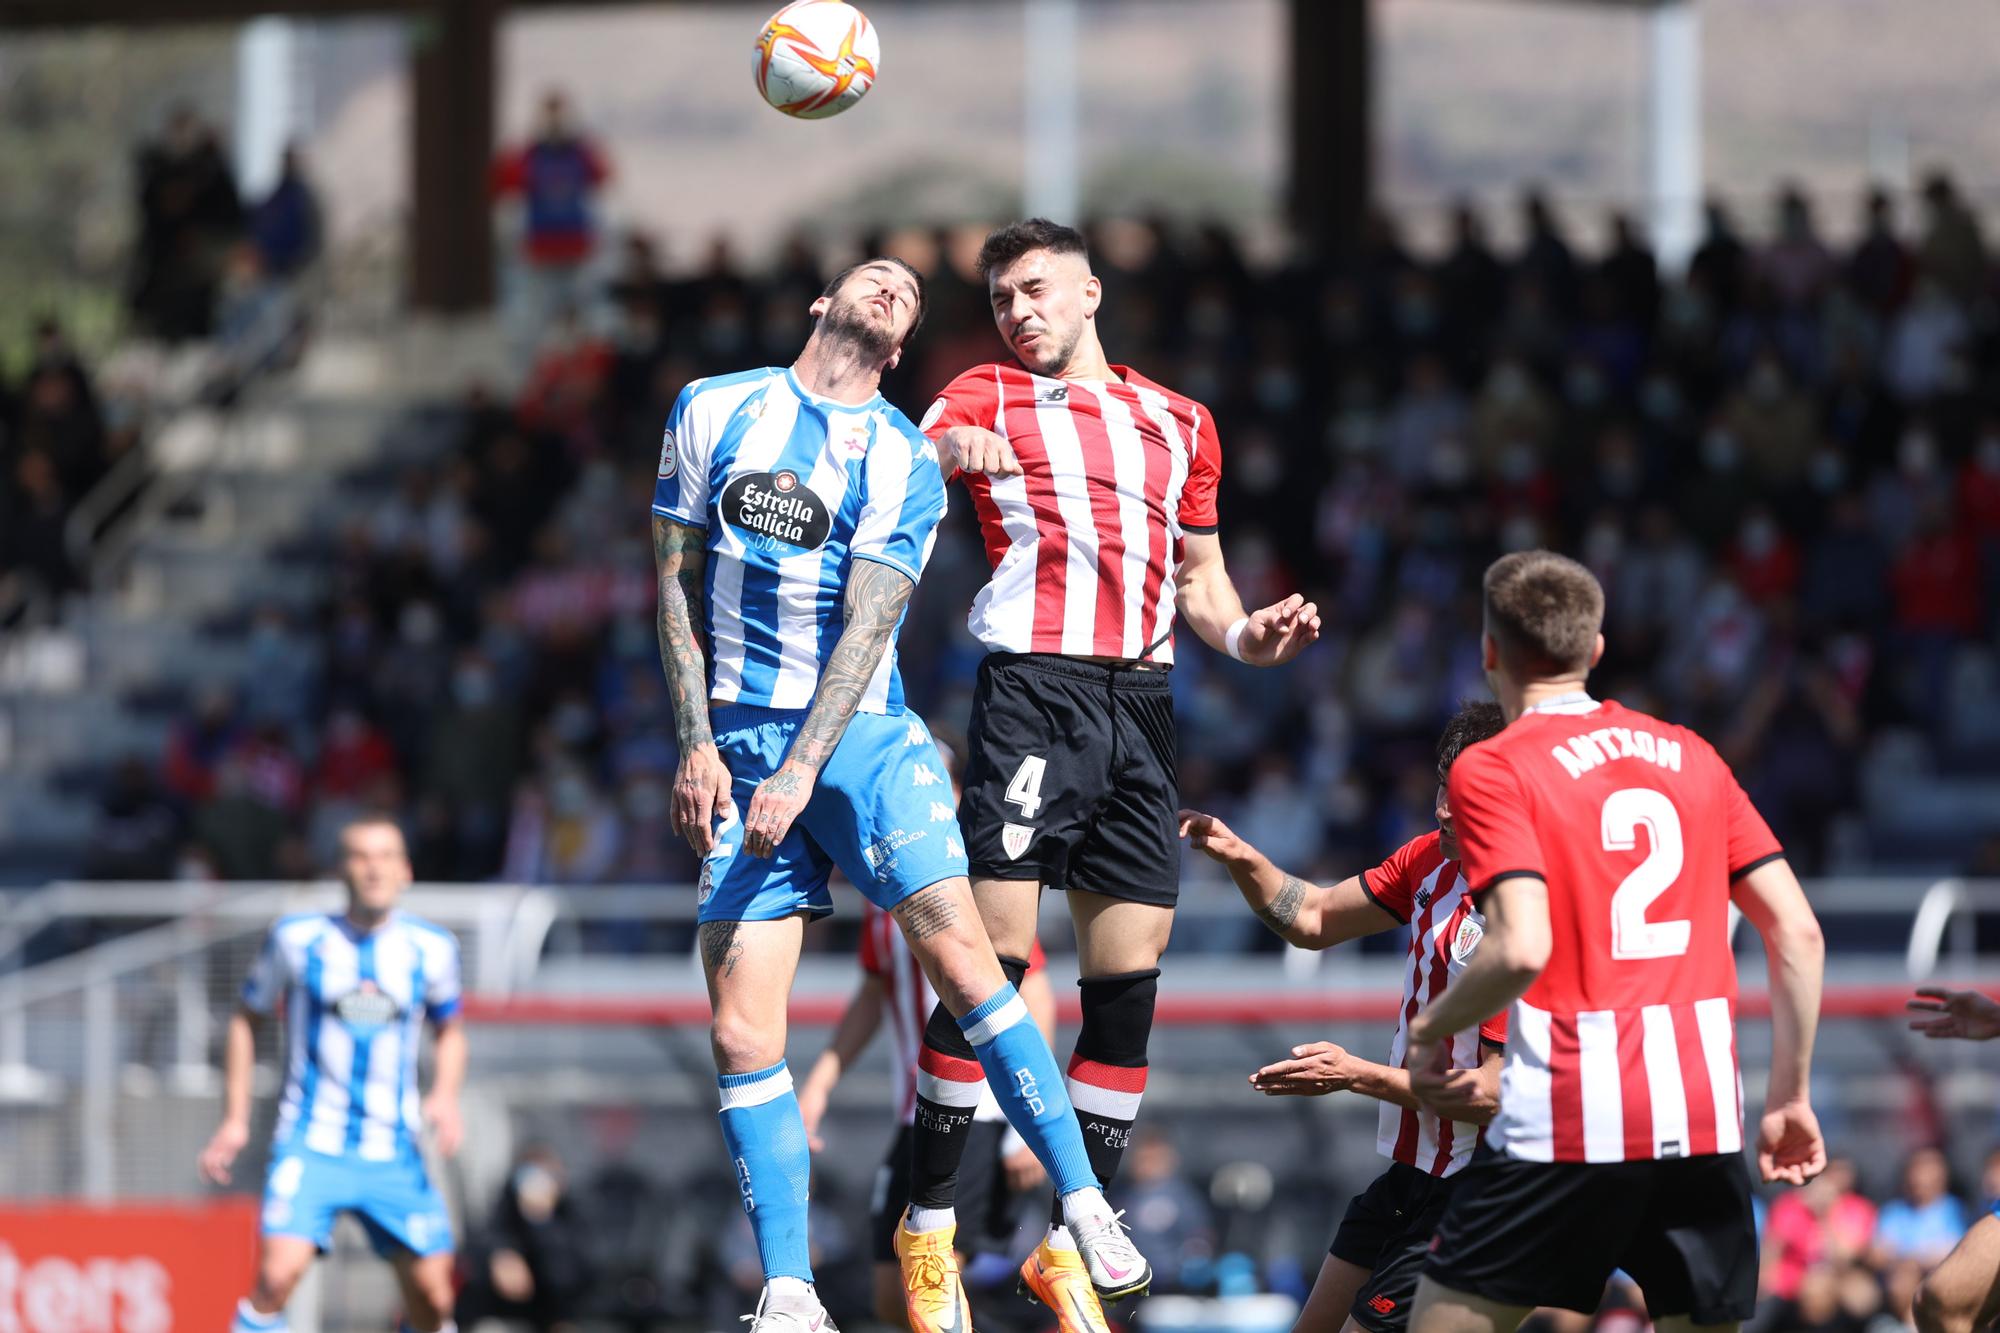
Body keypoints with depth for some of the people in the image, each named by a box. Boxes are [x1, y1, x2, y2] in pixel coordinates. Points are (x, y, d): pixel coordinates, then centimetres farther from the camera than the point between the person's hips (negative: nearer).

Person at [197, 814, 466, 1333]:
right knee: (278, 1274, -24)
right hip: (310, 1143, -3)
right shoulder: (296, 939, -3)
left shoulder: (431, 948, 1)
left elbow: (450, 1032, 17)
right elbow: (247, 1018, 10)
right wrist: (235, 1119, 5)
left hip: (395, 1153, 3)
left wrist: (445, 1097, -3)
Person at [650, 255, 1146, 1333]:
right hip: (737, 747, 1)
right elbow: (677, 584, 10)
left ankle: (1084, 1208, -9)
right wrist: (697, 745, 0)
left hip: (863, 734, -1)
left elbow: (866, 626, -7)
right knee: (740, 1033, -8)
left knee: (962, 961, -17)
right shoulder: (712, 411, 9)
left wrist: (801, 772, -18)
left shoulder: (905, 462, 3)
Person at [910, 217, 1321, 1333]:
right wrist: (947, 451, -32)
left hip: (1144, 699, 5)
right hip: (1035, 686, -5)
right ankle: (931, 1221, -8)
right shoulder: (988, 397, 9)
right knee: (993, 957, -13)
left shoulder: (1180, 422, 22)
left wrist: (1245, 635, 5)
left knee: (1130, 974, 2)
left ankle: (1078, 1234, 9)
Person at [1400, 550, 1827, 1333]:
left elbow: (1522, 949, -15)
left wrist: (1429, 1032, 2)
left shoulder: (1492, 770, -2)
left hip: (1566, 1121, -5)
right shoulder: (1691, 757, 14)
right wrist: (1791, 1096, 17)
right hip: (1705, 1117, 5)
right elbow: (1798, 932, 11)